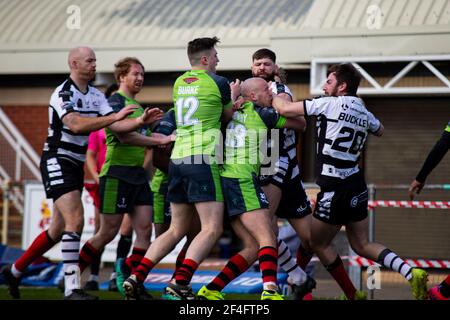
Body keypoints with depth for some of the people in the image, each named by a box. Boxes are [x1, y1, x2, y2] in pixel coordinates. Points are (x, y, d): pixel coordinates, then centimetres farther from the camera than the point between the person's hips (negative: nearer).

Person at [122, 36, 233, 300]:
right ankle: (179, 285, -22)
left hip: (178, 158, 7)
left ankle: (136, 277, 4)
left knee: (177, 230, 15)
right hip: (202, 160, -7)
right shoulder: (218, 82, -2)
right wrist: (235, 97, 30)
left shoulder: (179, 83, 16)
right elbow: (228, 116, 14)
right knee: (212, 229, -9)